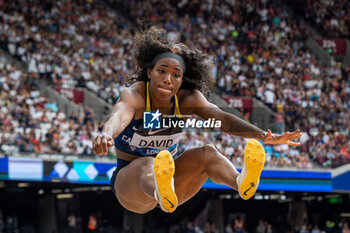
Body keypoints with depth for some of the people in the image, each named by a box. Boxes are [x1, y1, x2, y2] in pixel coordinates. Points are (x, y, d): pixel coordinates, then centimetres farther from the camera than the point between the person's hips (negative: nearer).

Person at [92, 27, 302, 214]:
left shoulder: (186, 99, -5)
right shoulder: (135, 95, -18)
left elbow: (222, 118, -19)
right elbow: (120, 116, -42)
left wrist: (264, 136, -35)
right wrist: (106, 135, -66)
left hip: (170, 177, 5)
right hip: (129, 181, -5)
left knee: (206, 153, -20)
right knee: (150, 165, -38)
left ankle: (241, 183, -53)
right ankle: (160, 193, -75)